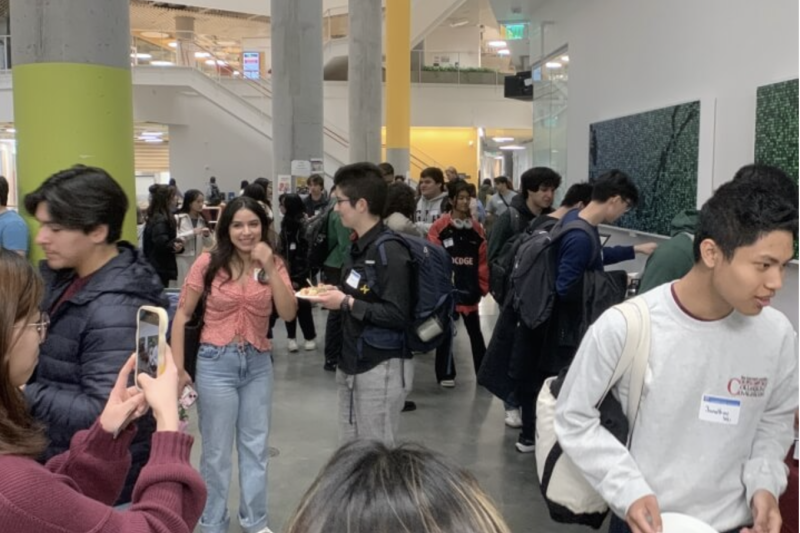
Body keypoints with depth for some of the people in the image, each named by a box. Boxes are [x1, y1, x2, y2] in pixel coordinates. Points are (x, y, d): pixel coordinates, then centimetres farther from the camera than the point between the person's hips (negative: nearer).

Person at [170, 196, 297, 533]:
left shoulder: (274, 265, 1)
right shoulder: (209, 262, -8)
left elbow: (289, 313, -10)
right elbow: (182, 315, -4)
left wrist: (270, 268, -18)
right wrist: (177, 368, -8)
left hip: (258, 363, 3)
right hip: (217, 362, -3)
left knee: (256, 447, 15)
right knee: (217, 451, 10)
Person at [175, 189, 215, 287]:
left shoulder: (202, 220, 8)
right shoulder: (178, 218, -8)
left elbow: (209, 244, 11)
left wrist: (207, 235, -10)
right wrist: (192, 233, -21)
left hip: (198, 261, 5)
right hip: (183, 260, -5)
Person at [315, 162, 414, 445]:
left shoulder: (390, 250, -18)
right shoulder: (357, 246, 11)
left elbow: (398, 315, -25)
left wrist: (346, 303, -20)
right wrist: (335, 296, 5)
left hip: (381, 367, -9)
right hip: (352, 363, 9)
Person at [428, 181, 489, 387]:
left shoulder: (476, 229, 7)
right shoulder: (440, 227, -7)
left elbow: (482, 260, 8)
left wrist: (482, 286, 5)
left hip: (469, 290, 4)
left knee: (475, 331, 13)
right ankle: (445, 374, 18)